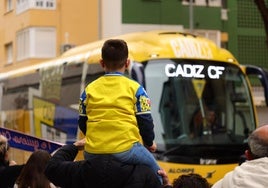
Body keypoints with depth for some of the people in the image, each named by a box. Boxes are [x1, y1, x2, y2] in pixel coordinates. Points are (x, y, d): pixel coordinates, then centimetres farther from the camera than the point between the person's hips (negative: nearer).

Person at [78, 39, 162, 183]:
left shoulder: (90, 89, 11)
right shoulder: (134, 88, 3)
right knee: (154, 173, 19)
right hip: (126, 149, -3)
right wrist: (149, 143, 21)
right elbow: (145, 121, 2)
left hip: (93, 153, 3)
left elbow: (82, 123, 15)